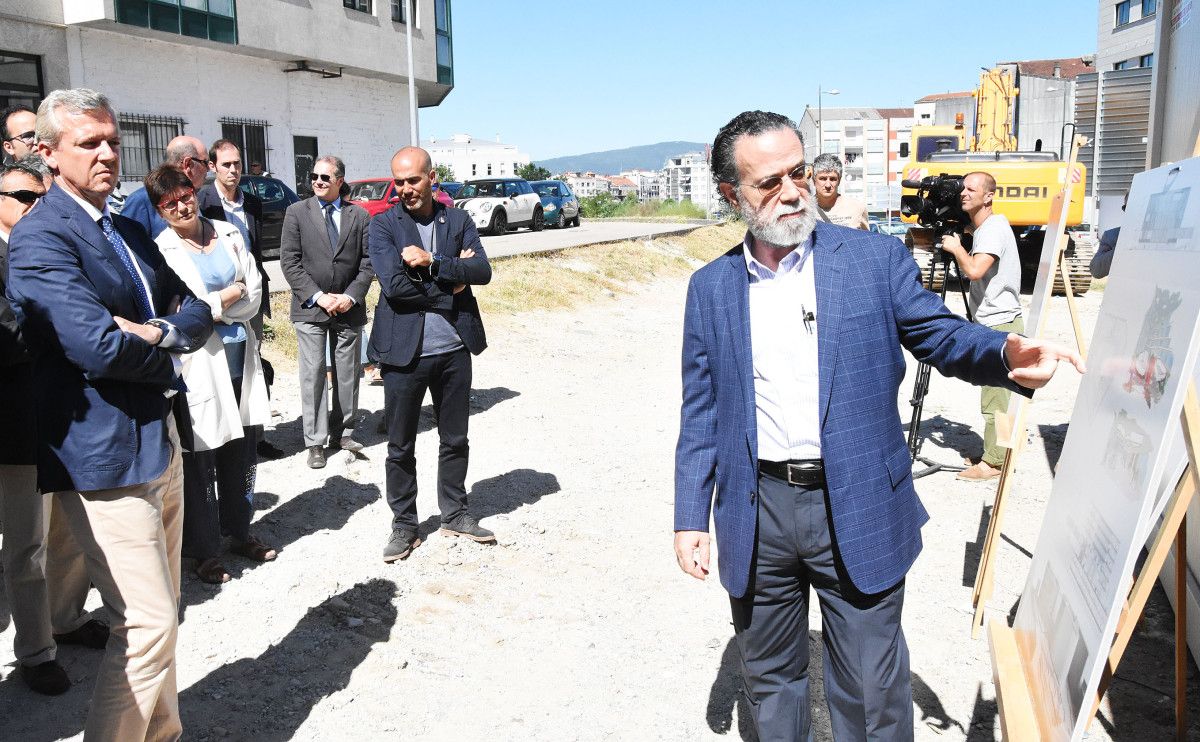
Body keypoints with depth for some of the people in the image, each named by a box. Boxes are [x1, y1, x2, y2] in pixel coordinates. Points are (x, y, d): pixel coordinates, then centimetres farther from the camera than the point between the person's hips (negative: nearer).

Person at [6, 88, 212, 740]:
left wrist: (160, 331, -12)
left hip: (159, 441, 9)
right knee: (148, 623, -7)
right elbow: (100, 346, -24)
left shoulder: (130, 232, 14)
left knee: (160, 615, 18)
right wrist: (168, 358, -6)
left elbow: (194, 310, 9)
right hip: (105, 455, -9)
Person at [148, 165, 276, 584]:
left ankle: (239, 532, 32)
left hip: (241, 361, 5)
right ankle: (205, 552, 16)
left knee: (241, 455, 15)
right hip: (198, 366, -5)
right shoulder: (162, 251, -6)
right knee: (199, 461, 3)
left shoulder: (229, 235, 7)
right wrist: (230, 295, -6)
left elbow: (255, 293, 3)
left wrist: (211, 307, -8)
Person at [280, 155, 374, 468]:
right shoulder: (297, 212, 1)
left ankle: (342, 432, 22)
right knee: (313, 374, 0)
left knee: (347, 374, 9)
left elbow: (367, 263, 3)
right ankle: (315, 442, 6)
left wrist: (350, 297, -10)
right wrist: (317, 297, -12)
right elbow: (289, 261, -4)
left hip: (349, 309, 2)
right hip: (310, 309, -2)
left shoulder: (359, 215, 5)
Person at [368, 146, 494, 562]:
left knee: (455, 439, 15)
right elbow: (393, 284, -17)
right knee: (400, 447, 8)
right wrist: (451, 283, -11)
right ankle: (404, 525, 23)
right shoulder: (383, 226, -3)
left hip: (454, 349, 3)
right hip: (405, 353, -2)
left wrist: (432, 263, -18)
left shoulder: (458, 221, 6)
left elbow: (483, 271, -8)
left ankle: (454, 513, 32)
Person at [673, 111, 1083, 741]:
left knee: (871, 691, 9)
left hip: (858, 512, -2)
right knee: (770, 677, 19)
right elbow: (701, 412, 6)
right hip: (756, 513, 2)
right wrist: (690, 517, 3)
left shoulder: (874, 258, -1)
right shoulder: (710, 287, 4)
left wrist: (1006, 353, -22)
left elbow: (942, 335, 2)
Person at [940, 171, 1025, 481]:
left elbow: (974, 270, -29)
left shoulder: (994, 227, -15)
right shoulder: (981, 228, 15)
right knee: (994, 395, 14)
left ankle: (994, 462, 0)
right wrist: (957, 248, 12)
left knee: (995, 398, -6)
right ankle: (993, 455, 21)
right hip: (992, 324, 10)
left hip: (1001, 324, -10)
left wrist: (956, 247, -13)